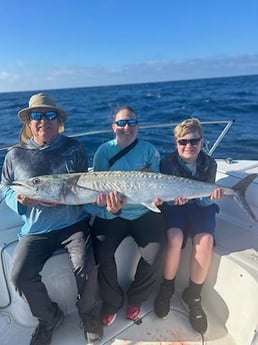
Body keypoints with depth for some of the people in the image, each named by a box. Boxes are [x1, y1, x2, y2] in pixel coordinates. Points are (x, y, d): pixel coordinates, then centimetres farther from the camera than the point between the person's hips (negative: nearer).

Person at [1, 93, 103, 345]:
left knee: (85, 267, -21)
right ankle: (49, 317, 19)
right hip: (36, 230, 2)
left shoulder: (74, 149, -1)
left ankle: (87, 313, 16)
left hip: (73, 224, -1)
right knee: (20, 276, -14)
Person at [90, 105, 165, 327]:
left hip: (144, 212, 1)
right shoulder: (104, 151, 3)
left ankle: (136, 298, 14)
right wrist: (112, 207, -23)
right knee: (102, 252, -21)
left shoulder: (149, 150, 6)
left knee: (154, 254, -19)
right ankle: (112, 301, 11)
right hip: (112, 214, 0)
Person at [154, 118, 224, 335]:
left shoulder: (209, 164, -2)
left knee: (205, 239, -28)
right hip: (174, 206, -1)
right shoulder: (167, 162, -8)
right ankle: (167, 288, -3)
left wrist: (212, 196, -28)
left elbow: (205, 199, -5)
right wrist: (174, 198, -30)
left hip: (200, 207, 2)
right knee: (175, 236, -31)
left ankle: (193, 296, -5)